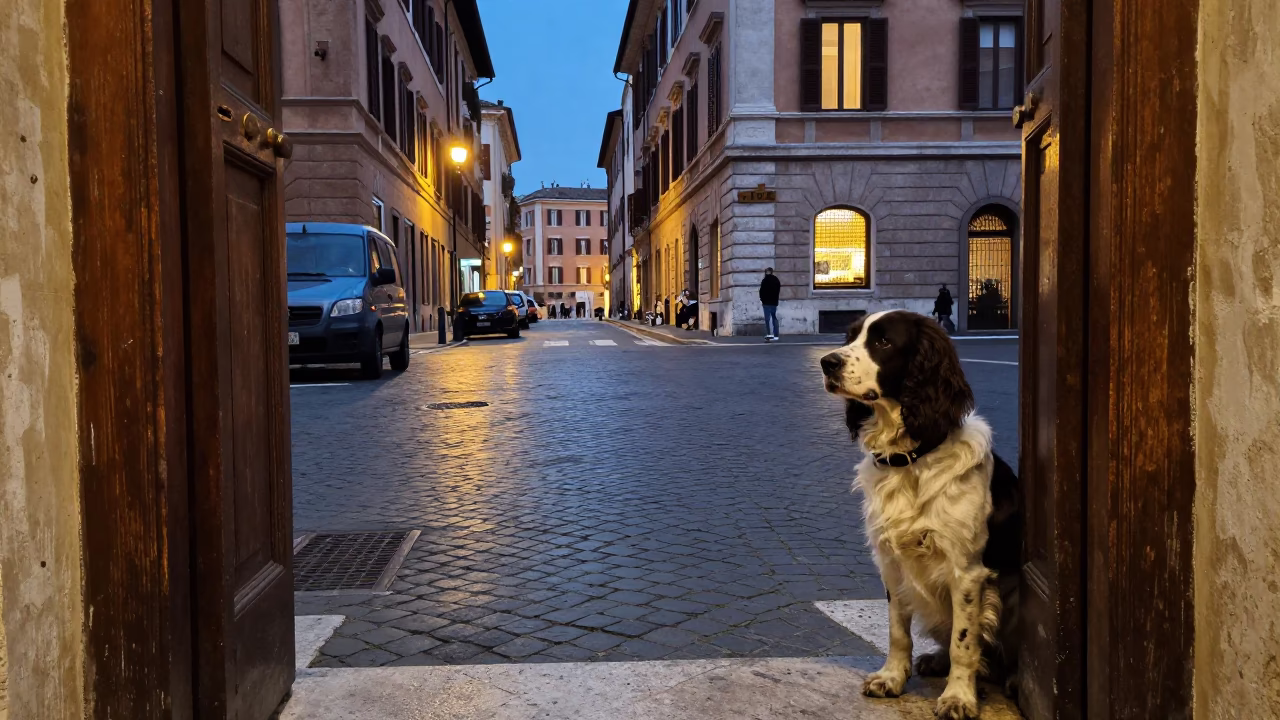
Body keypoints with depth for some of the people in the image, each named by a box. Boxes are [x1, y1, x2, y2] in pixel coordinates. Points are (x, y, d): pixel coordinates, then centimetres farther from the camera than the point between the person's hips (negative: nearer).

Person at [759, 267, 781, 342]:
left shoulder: (765, 280, -12)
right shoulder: (777, 280, 12)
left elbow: (762, 291, -12)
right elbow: (779, 291, 17)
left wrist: (761, 299, 1)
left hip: (767, 302, -7)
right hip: (775, 302, 7)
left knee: (767, 318, -10)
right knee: (774, 318, 12)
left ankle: (769, 334, -21)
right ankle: (775, 335, 12)